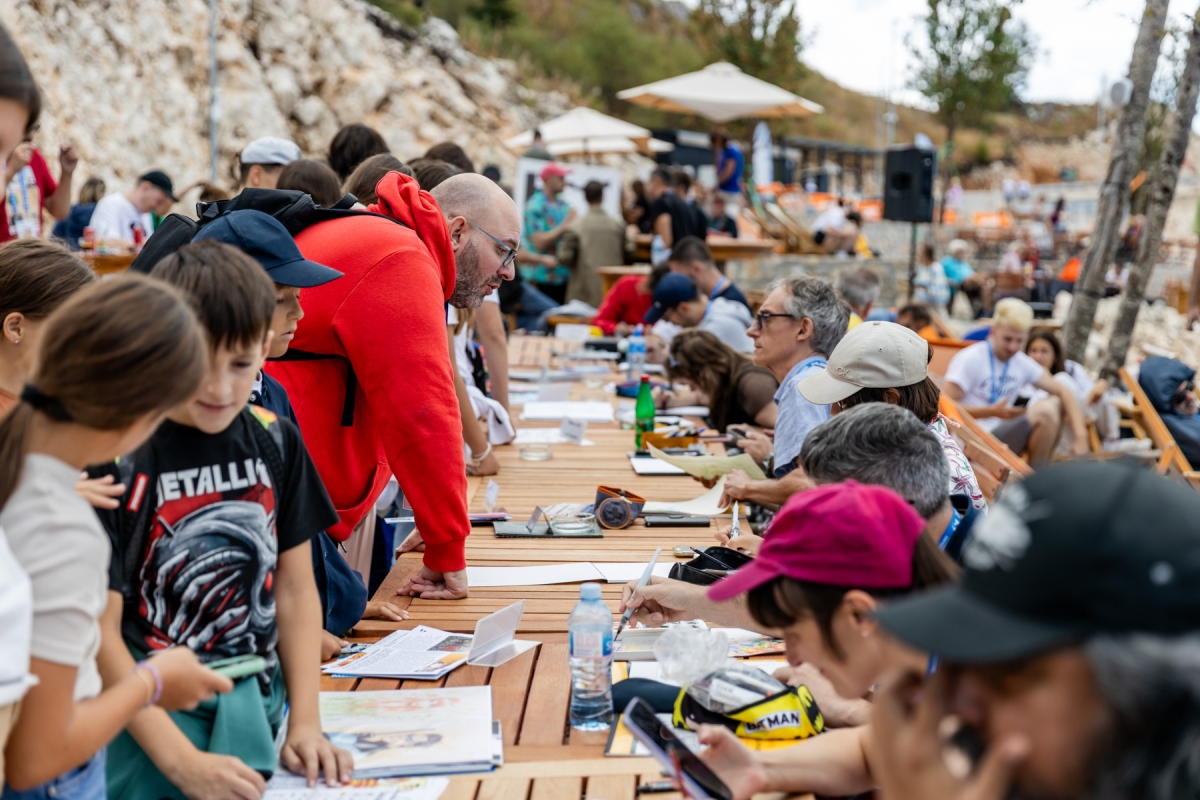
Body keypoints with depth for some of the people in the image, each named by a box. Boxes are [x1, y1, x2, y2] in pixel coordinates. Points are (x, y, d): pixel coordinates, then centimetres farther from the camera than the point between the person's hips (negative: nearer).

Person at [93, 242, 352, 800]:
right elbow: (98, 633, -14)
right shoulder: (117, 464, -14)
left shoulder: (275, 443, 1)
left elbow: (296, 590, 7)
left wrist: (305, 722, -2)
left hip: (258, 708, 4)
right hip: (151, 721, -4)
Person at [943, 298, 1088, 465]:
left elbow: (1063, 392, 7)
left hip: (1001, 436, 7)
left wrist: (1080, 436, -7)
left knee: (1055, 403, -1)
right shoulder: (970, 359, -10)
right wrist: (992, 411, -22)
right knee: (1043, 412, -18)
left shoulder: (1022, 363, 8)